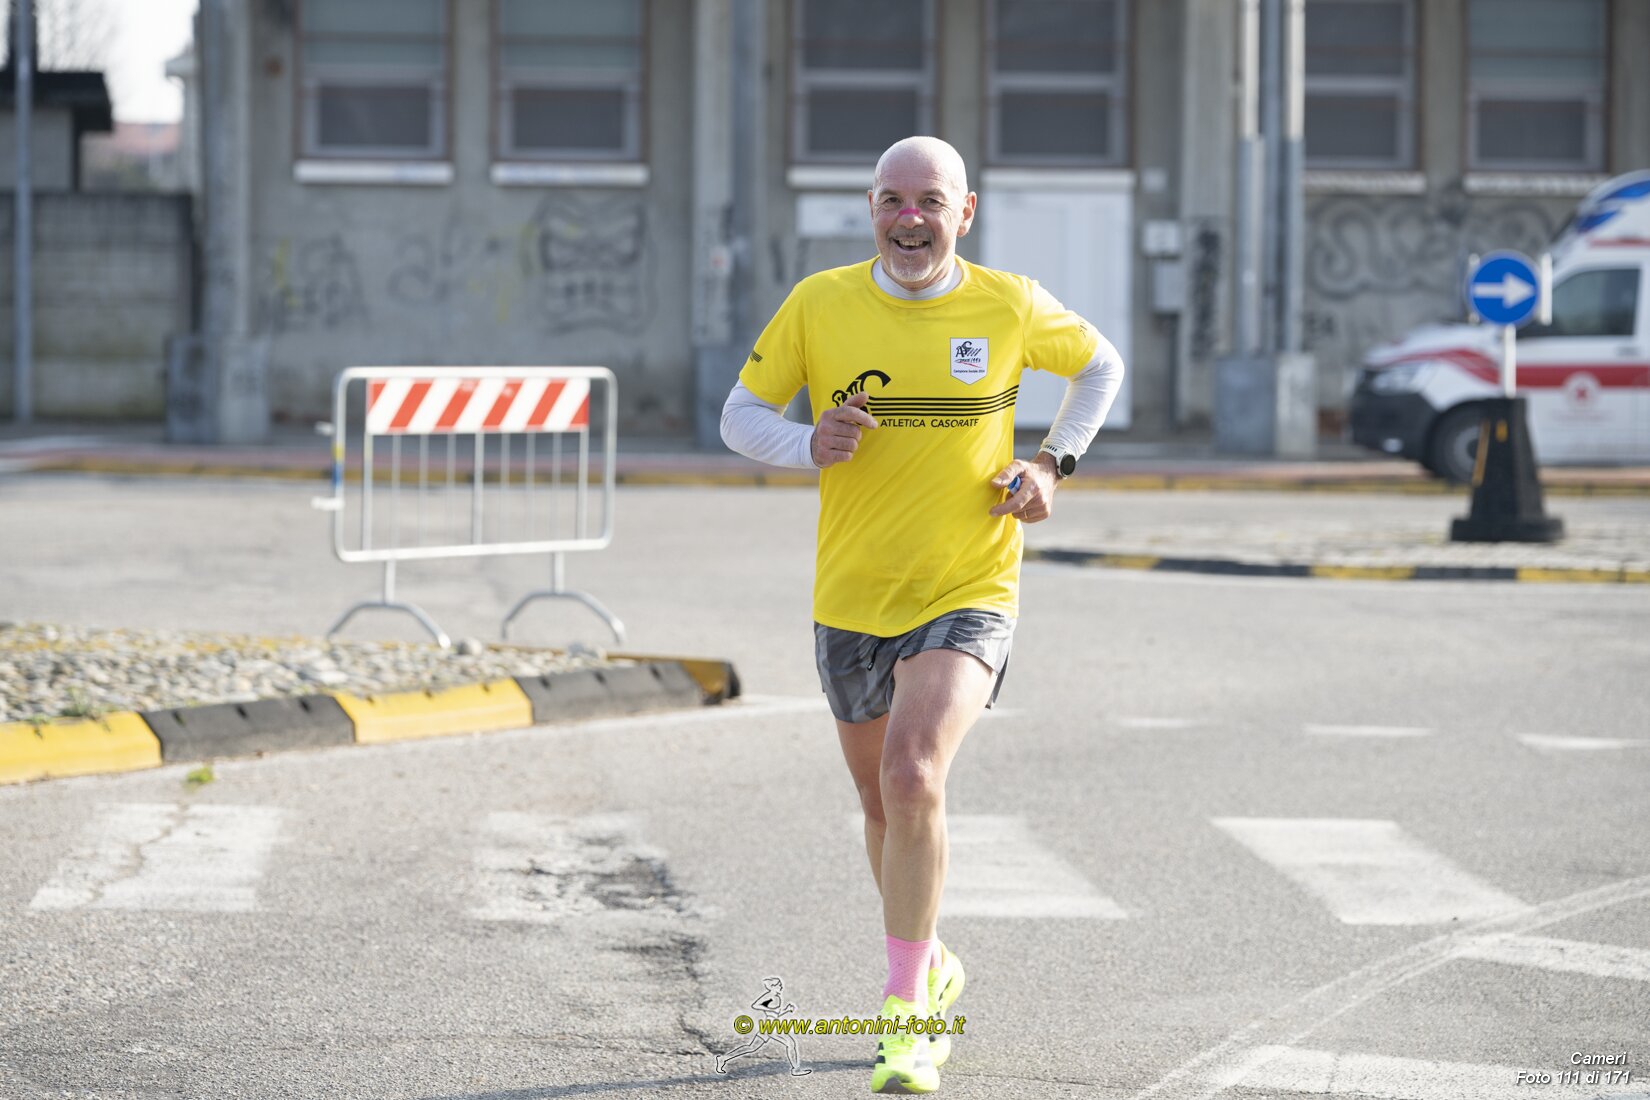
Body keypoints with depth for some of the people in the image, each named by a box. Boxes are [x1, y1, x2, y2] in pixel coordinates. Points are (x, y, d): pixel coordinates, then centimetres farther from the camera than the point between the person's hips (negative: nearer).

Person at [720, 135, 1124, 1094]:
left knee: (912, 777, -24)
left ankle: (907, 1013, -15)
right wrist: (809, 444, -19)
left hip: (970, 595, -3)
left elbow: (1101, 365, 14)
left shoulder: (1009, 306, -4)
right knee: (883, 802, 17)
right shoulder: (820, 304, -4)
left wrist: (1053, 464, 0)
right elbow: (741, 414, 3)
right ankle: (933, 967, 44)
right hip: (851, 599, 3)